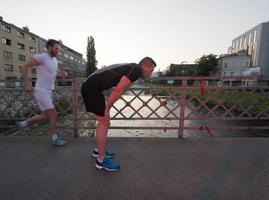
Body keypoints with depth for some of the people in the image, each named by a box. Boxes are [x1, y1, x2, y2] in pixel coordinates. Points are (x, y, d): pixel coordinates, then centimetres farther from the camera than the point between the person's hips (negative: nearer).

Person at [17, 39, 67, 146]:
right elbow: (25, 66, -11)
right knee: (53, 114, -10)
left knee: (46, 116, 16)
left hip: (48, 92, 9)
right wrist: (27, 83, -14)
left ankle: (23, 123, 36)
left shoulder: (54, 60, 12)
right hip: (41, 91, -9)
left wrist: (60, 74, 3)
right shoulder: (41, 57, -14)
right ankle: (55, 139, 3)